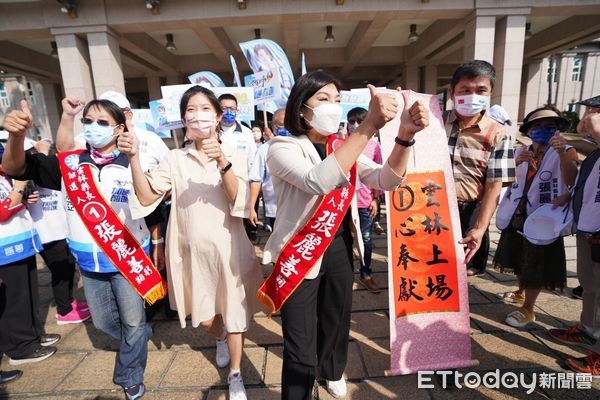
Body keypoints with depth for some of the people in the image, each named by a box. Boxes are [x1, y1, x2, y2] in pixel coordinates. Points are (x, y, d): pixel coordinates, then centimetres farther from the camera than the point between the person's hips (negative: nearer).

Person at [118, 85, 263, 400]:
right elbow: (147, 197, -8)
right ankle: (221, 340, 54)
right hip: (190, 250, 2)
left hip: (227, 249, -2)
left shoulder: (234, 156, -5)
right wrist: (134, 158, -22)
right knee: (204, 318, 17)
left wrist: (222, 163, -36)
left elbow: (238, 202, -20)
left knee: (233, 312, 10)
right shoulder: (175, 159, 1)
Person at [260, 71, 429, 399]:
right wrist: (369, 126, -37)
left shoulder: (343, 148, 4)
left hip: (340, 248, 6)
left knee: (337, 319, 25)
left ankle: (332, 371, 56)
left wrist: (405, 135, -24)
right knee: (301, 350, 3)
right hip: (301, 255, -5)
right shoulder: (282, 148, -13)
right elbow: (319, 181, -34)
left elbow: (386, 181, -8)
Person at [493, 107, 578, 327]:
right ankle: (521, 292, 42)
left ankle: (528, 309, 17)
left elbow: (570, 181, -26)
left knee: (536, 266, 3)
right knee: (520, 260, 21)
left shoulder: (566, 153, -6)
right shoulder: (520, 152, 6)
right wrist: (517, 162, -25)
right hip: (518, 216, 5)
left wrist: (562, 153, -43)